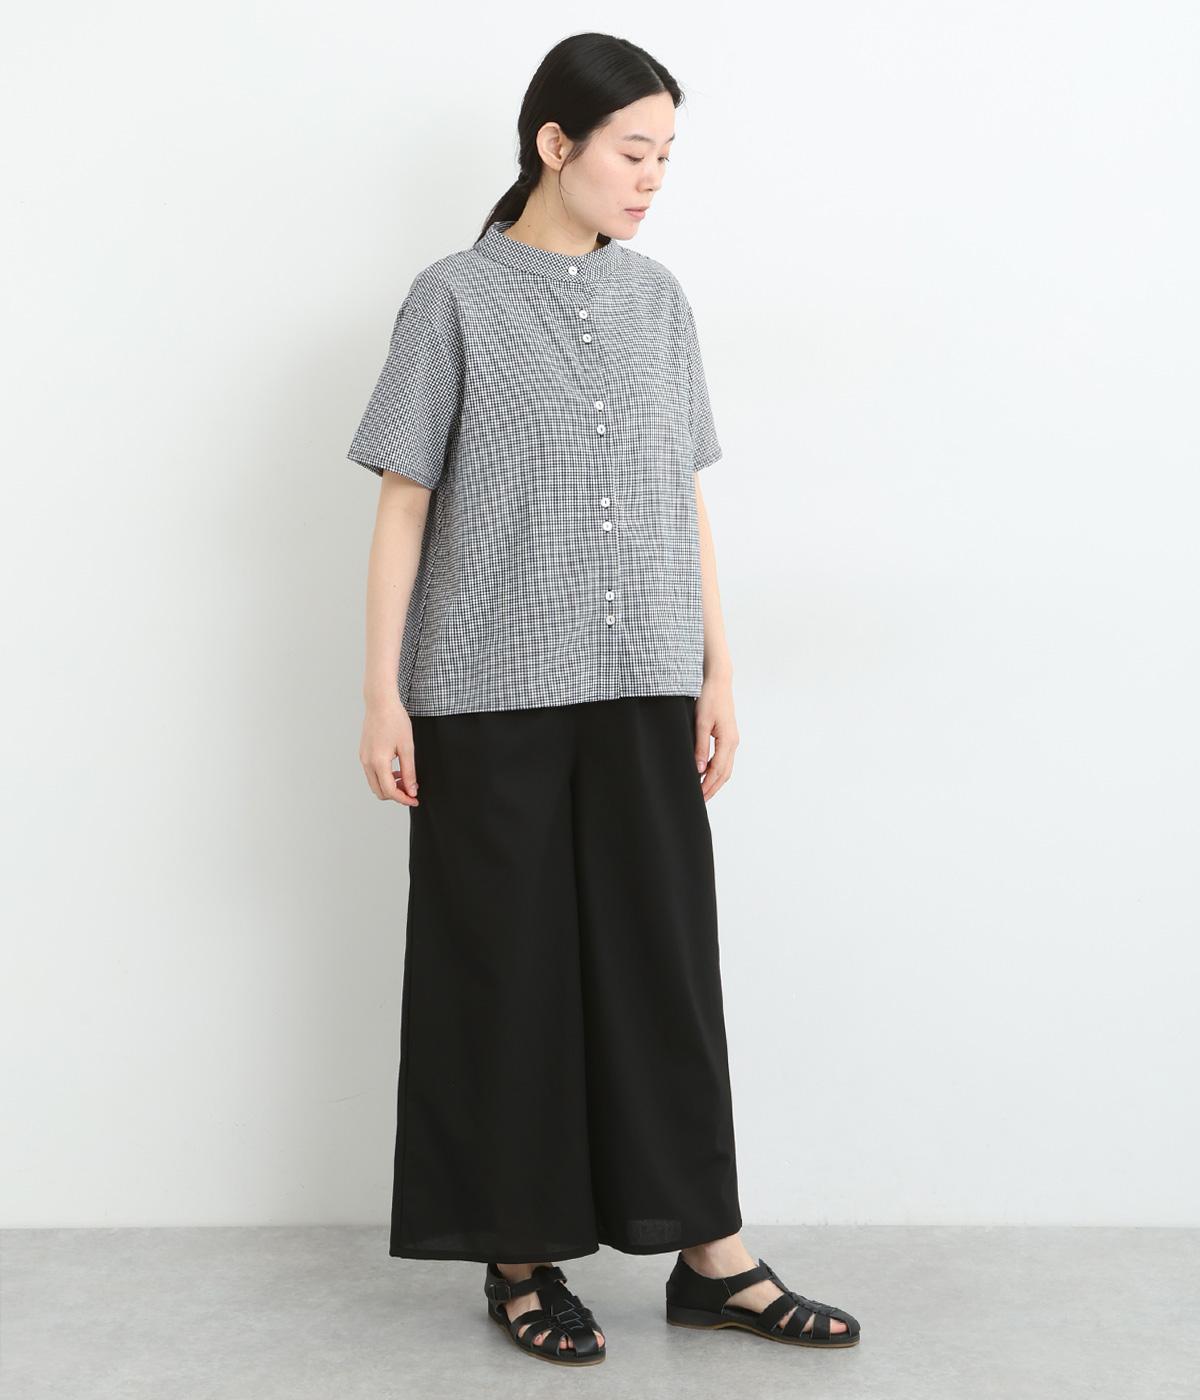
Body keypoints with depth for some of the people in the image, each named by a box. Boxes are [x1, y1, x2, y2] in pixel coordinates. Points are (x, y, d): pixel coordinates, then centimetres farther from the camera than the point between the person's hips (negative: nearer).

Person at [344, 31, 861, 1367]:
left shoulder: (657, 299, 10)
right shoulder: (455, 298, -2)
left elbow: (686, 499, 12)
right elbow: (403, 502, -2)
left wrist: (718, 670, 9)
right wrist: (381, 691, -6)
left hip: (641, 691, 4)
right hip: (491, 693, -4)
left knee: (665, 958, 5)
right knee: (509, 968, 3)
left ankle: (710, 1255, 13)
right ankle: (521, 1258, 16)